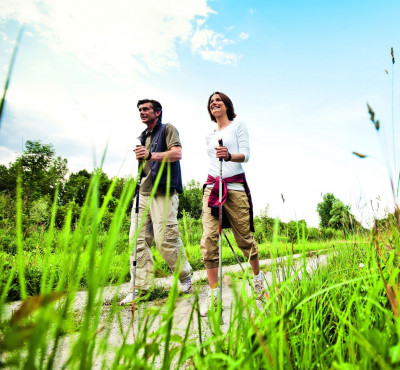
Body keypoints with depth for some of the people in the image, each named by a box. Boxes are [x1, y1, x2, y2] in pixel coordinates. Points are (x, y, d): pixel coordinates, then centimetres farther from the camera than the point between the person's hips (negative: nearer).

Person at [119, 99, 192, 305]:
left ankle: (185, 277, 11)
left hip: (163, 192, -7)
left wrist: (151, 155, -22)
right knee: (137, 239, -3)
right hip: (142, 192, 7)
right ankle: (138, 288, 3)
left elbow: (177, 153, -11)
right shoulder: (142, 138, 27)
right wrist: (140, 159, 14)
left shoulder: (167, 129, 6)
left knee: (165, 239, -11)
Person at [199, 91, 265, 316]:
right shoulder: (210, 136, 24)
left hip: (235, 186, -4)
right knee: (209, 239, -10)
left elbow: (245, 155, -4)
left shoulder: (238, 125, 9)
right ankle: (213, 295, -3)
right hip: (212, 186, 4)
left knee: (244, 237, 1)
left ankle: (258, 277, 28)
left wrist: (229, 156, -24)